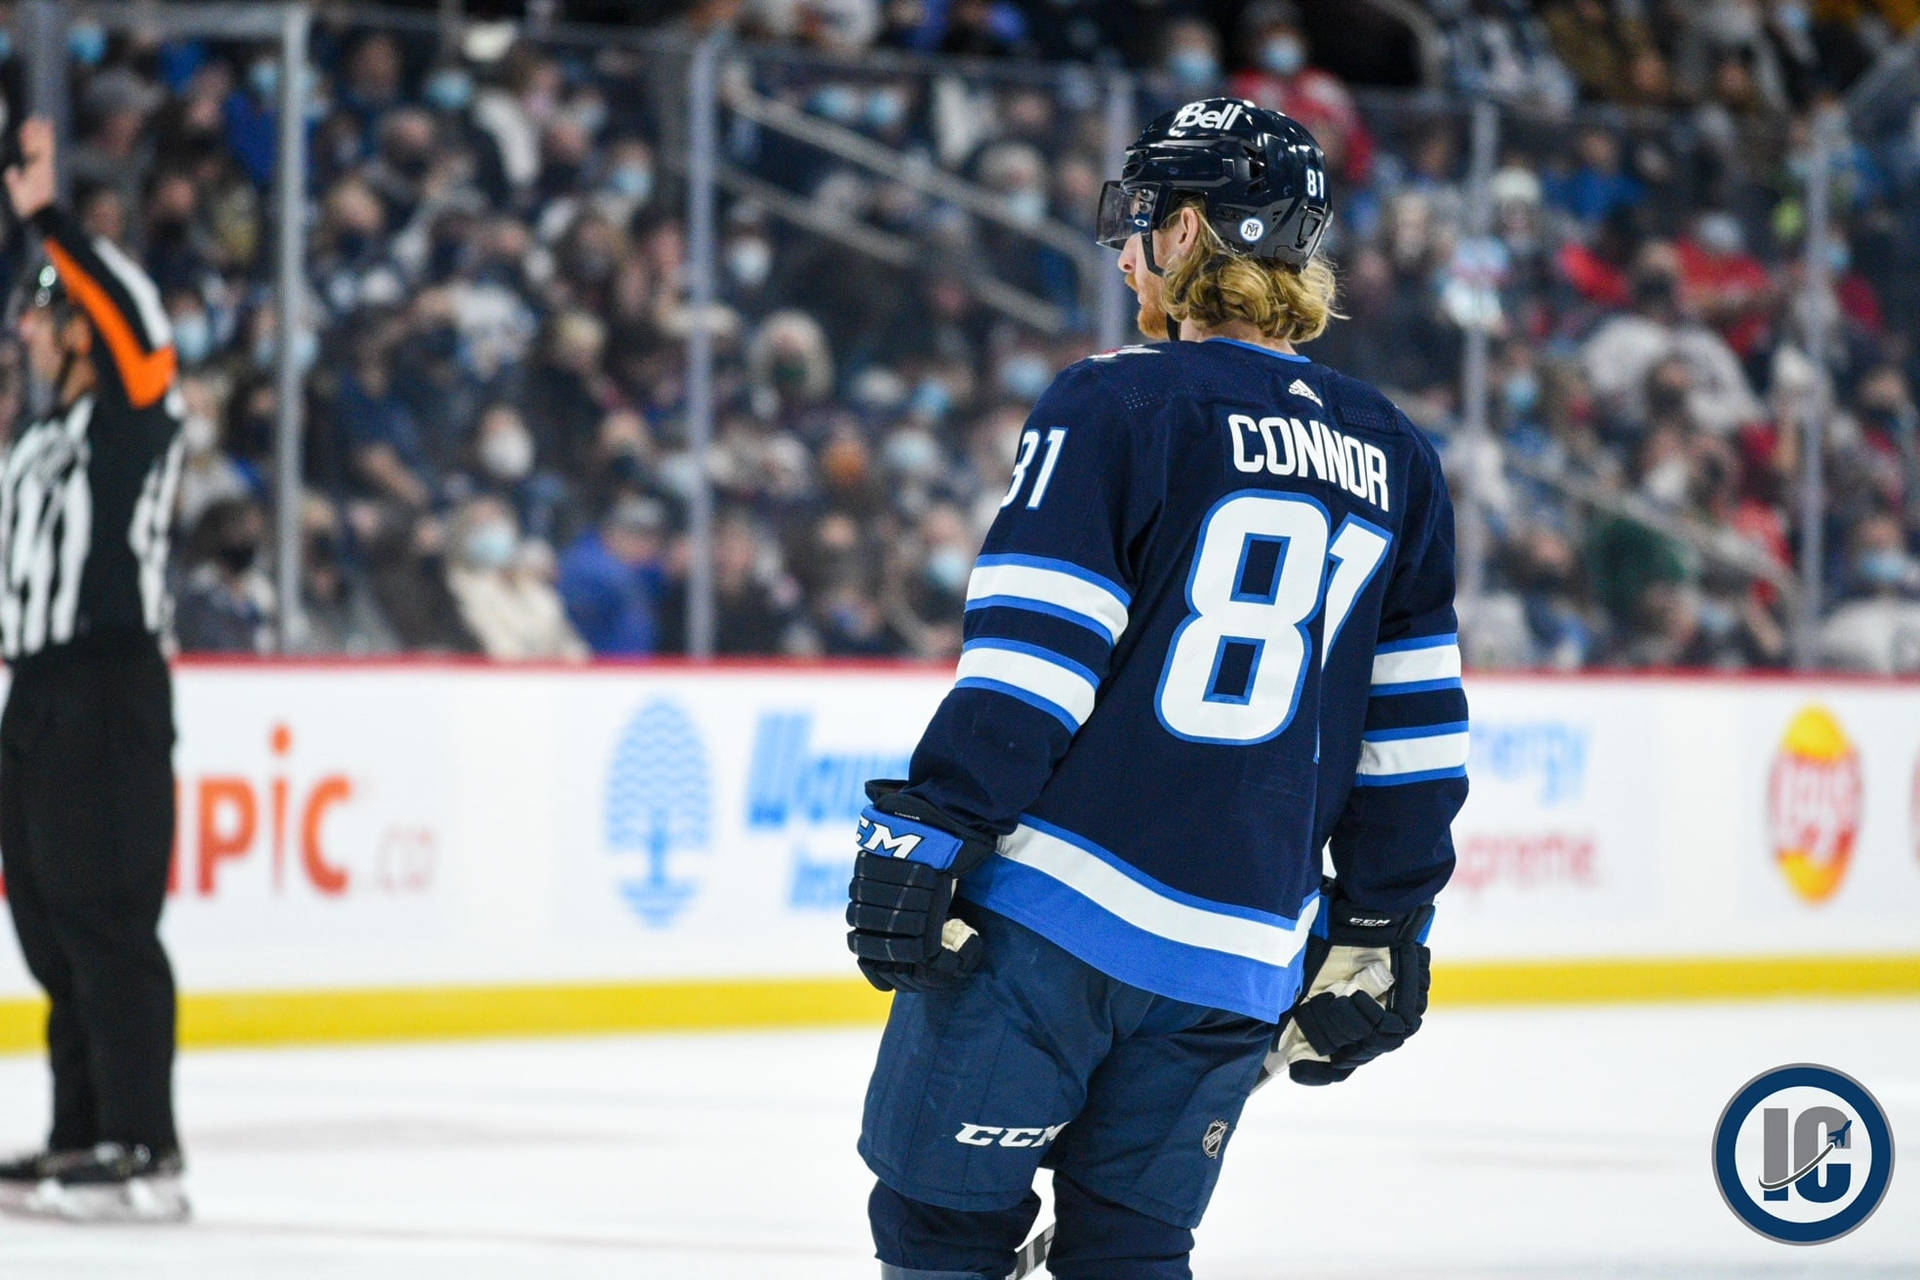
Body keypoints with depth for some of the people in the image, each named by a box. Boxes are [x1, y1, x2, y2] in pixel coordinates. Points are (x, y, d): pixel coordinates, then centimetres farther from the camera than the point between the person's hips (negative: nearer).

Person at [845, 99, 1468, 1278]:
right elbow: (1416, 737, 15)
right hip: (1241, 958, 5)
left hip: (1051, 913, -5)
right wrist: (1381, 935, 21)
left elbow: (1028, 657, -12)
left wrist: (923, 833, -9)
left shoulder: (1113, 407, -5)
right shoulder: (1395, 461, 13)